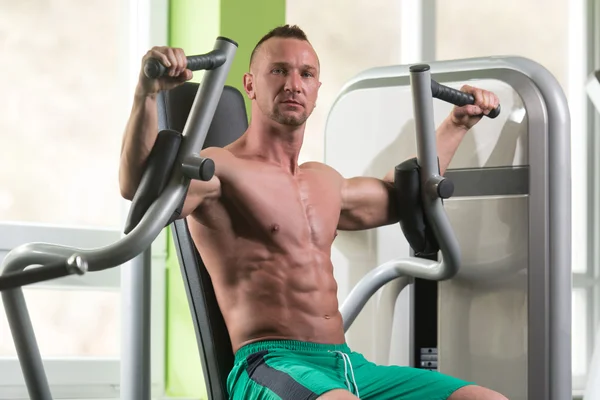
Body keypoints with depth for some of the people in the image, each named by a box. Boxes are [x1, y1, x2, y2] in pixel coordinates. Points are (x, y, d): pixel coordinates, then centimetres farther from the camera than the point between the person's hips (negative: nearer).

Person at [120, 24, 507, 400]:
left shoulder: (325, 182, 23)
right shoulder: (220, 171, -1)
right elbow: (140, 187, -23)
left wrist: (458, 123, 42)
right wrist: (146, 95, -37)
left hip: (350, 365, 8)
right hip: (269, 364, -8)